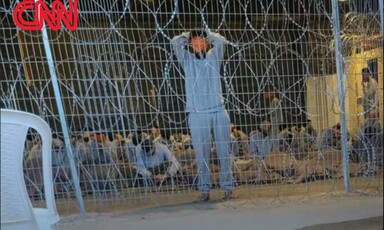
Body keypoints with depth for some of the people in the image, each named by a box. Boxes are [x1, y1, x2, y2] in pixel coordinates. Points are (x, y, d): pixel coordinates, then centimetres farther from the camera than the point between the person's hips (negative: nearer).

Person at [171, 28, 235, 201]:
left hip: (219, 111, 2)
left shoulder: (213, 57, 14)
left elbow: (221, 41, 0)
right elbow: (175, 42, -2)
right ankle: (204, 189, 12)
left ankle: (228, 187, 16)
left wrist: (205, 32, 15)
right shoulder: (187, 59, 10)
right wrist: (189, 34, 16)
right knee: (202, 153, 1)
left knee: (224, 151, 4)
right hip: (197, 113, -1)